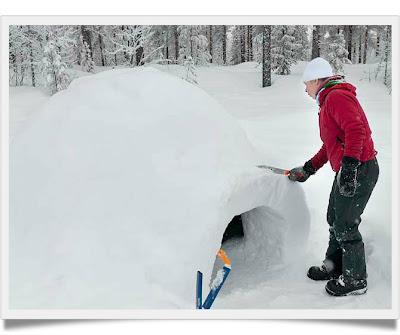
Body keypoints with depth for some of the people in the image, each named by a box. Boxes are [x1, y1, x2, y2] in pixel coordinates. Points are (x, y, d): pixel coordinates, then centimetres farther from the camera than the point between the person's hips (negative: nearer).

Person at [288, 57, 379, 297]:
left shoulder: (337, 96, -13)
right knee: (334, 219, 18)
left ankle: (355, 280, 14)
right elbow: (331, 144, 27)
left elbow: (356, 130, -28)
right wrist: (308, 169, 27)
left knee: (345, 226, -2)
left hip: (359, 171, -11)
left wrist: (349, 166, -34)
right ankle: (334, 266, 34)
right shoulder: (329, 101, 21)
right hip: (347, 170, 11)